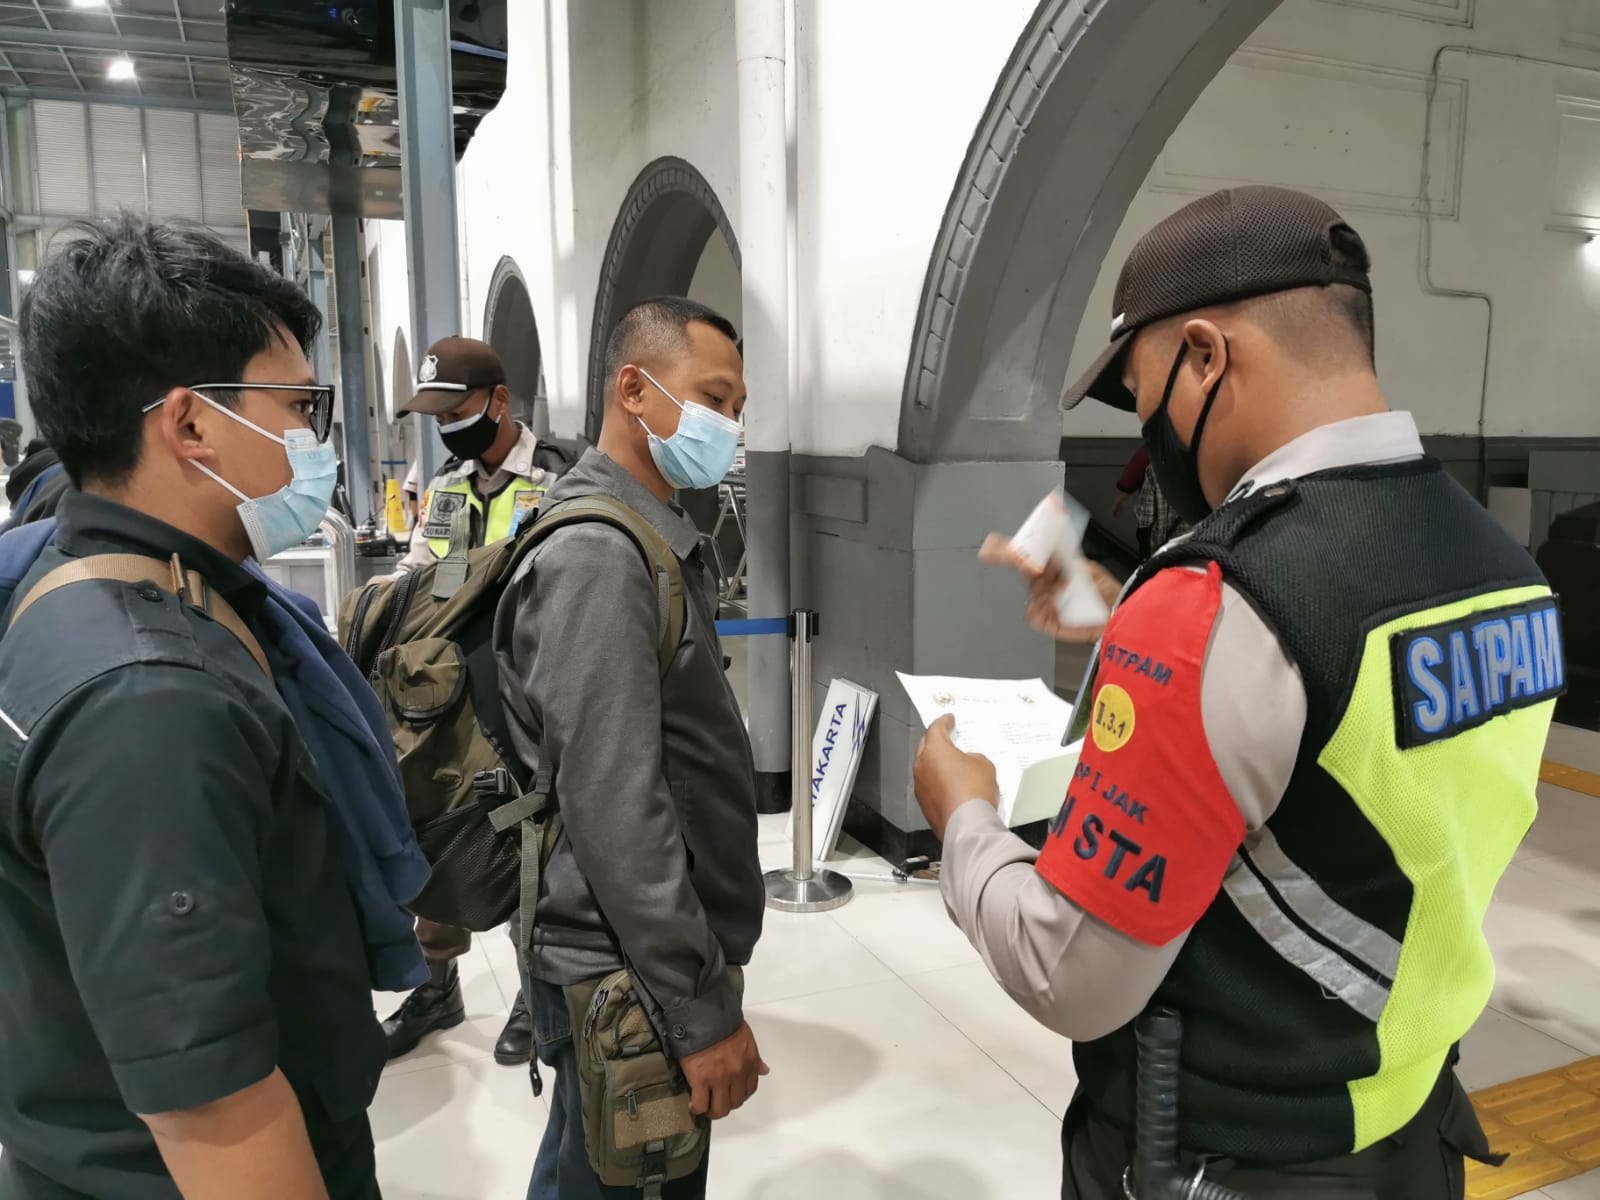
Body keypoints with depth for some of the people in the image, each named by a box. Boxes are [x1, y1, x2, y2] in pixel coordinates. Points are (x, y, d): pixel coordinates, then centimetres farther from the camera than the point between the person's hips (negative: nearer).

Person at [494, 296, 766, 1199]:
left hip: (663, 962, 9)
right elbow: (614, 806, -25)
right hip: (633, 980, -9)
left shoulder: (657, 541, 11)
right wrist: (702, 1008, -21)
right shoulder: (598, 554, -21)